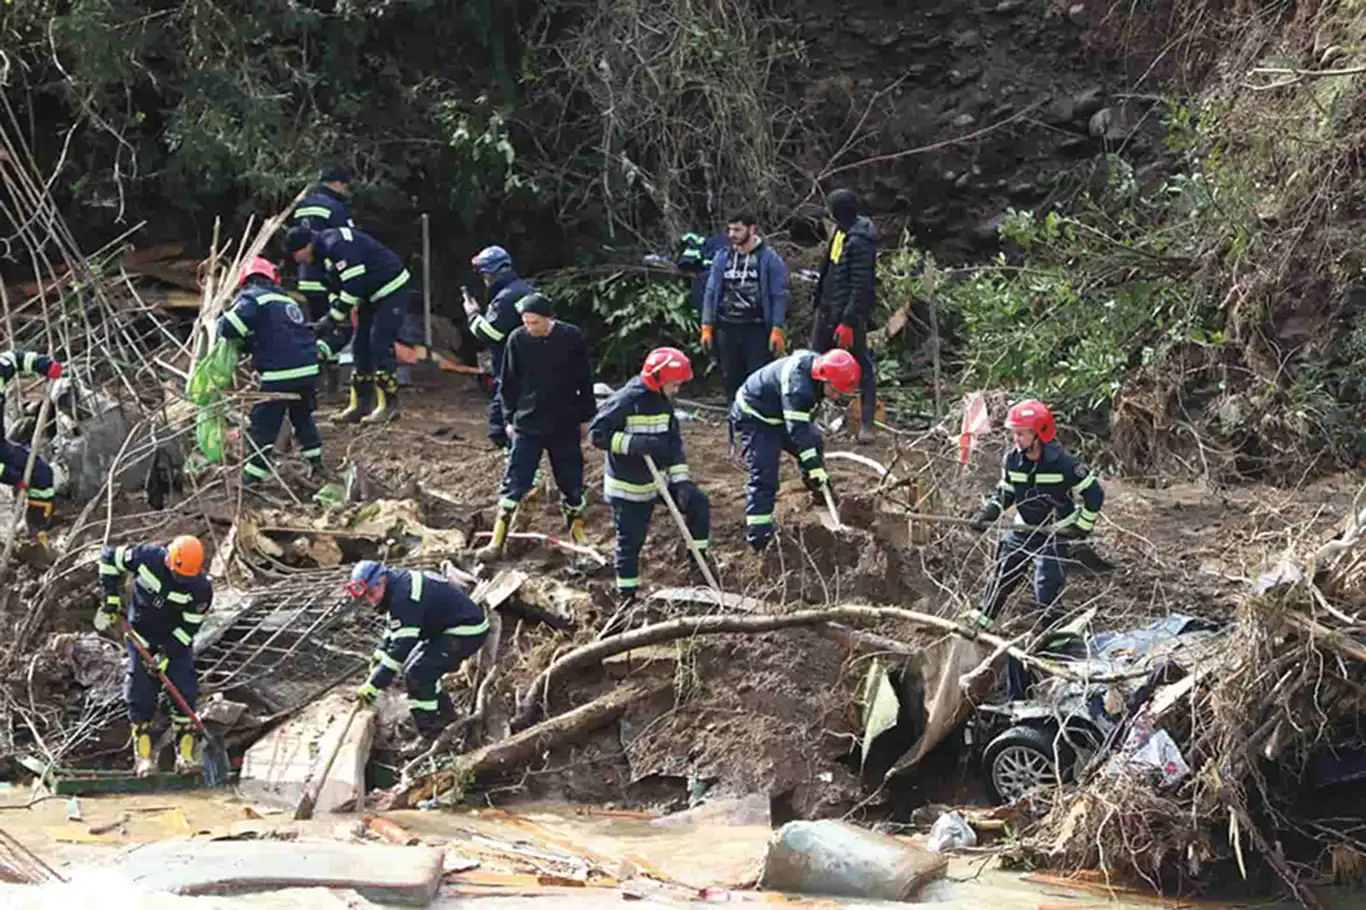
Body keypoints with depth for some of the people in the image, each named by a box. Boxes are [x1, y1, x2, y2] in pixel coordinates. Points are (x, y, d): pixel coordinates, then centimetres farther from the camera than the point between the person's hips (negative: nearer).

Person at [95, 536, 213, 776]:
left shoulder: (201, 588, -22)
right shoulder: (148, 557, -22)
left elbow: (189, 626, -16)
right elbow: (109, 557, -6)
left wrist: (167, 654, -21)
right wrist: (111, 598, -9)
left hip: (176, 640, 0)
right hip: (141, 636, 1)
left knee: (184, 693, -9)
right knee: (141, 695, -4)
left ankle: (186, 753, -2)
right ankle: (143, 755, 4)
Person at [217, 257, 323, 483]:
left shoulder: (252, 298, -2)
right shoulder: (286, 300, 21)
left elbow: (229, 327, -13)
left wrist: (221, 325, 5)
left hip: (280, 374, -7)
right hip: (309, 369, 7)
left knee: (263, 424, 0)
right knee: (302, 416, 28)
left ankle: (254, 476, 1)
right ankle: (315, 463, 36)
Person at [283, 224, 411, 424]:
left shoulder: (337, 245, -23)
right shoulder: (326, 252, 10)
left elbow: (353, 286, -28)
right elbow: (336, 292, 12)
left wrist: (332, 319, -18)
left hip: (391, 290, -11)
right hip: (372, 295, 11)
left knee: (379, 345, -14)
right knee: (361, 346, 9)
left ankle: (389, 406, -9)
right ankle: (360, 406, 13)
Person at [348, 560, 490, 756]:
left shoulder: (404, 596, -26)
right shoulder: (398, 585, 7)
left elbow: (401, 646, -27)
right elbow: (394, 630, 22)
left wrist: (374, 684, -24)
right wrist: (378, 657, 10)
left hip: (467, 633, -11)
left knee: (418, 673, -16)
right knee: (423, 667, 18)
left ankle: (429, 733, -9)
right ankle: (445, 712, 34)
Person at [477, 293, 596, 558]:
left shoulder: (572, 338, -9)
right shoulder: (517, 340, -8)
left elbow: (585, 381, 1)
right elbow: (507, 383, 4)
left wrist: (584, 418, 4)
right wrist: (510, 417, 5)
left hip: (565, 425, 0)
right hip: (527, 424, 0)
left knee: (571, 481, 10)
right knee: (515, 482, -2)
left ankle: (577, 532, 28)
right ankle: (498, 539, 2)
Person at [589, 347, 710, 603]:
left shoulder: (664, 403, 3)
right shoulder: (624, 401, -21)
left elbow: (673, 443, 5)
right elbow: (597, 434, -23)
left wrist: (681, 480, -6)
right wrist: (635, 443, -32)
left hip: (658, 479, 7)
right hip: (628, 488, -7)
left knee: (698, 503, -2)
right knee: (630, 540, 0)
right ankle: (627, 596, 14)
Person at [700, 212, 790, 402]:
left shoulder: (769, 258, -2)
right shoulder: (722, 258, 10)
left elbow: (779, 296, -4)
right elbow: (711, 292, 12)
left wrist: (777, 330, -12)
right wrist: (707, 327, 5)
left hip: (757, 329, -4)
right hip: (727, 328, 4)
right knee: (730, 378, 10)